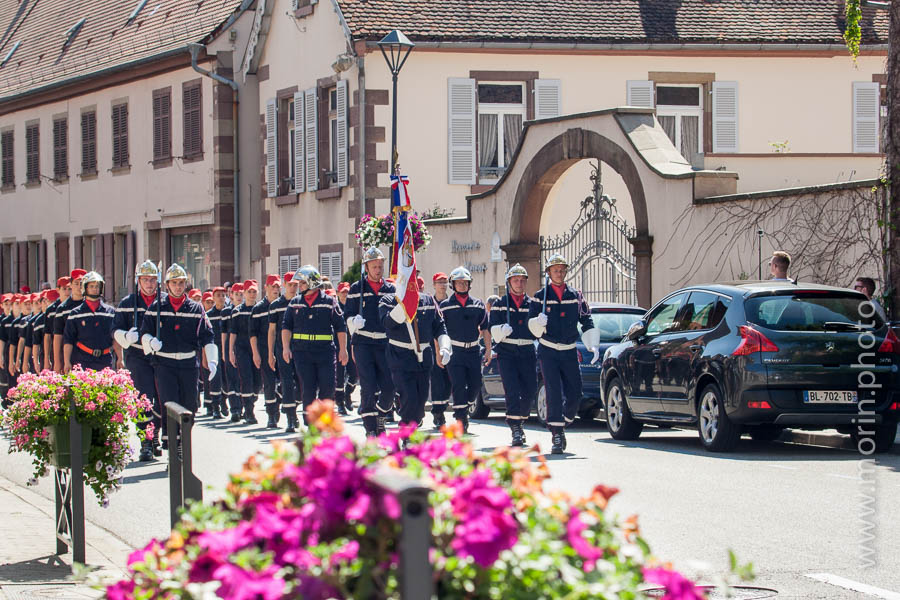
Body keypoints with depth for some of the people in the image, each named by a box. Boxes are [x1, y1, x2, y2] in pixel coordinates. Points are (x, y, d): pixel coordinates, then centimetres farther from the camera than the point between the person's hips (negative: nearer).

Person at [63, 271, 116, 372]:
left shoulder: (110, 311, 12)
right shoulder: (75, 314, 8)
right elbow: (68, 340, 6)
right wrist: (67, 362, -2)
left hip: (105, 360, 2)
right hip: (82, 360, -2)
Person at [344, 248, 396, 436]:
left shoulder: (391, 289, 11)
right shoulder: (356, 289, 5)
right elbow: (349, 315, 5)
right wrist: (354, 322, -17)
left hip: (385, 343, 2)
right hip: (363, 343, -2)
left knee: (389, 387, -3)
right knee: (368, 388, -8)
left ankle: (380, 418, 21)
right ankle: (370, 428, -2)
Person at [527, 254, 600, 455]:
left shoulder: (576, 296, 8)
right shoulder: (540, 297, 2)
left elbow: (587, 322, 10)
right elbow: (531, 324, -1)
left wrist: (593, 346, 0)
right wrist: (538, 322, -24)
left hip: (570, 352, 3)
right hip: (548, 352, -3)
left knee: (575, 395, 0)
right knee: (554, 393, -12)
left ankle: (562, 425, 23)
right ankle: (556, 436, -12)